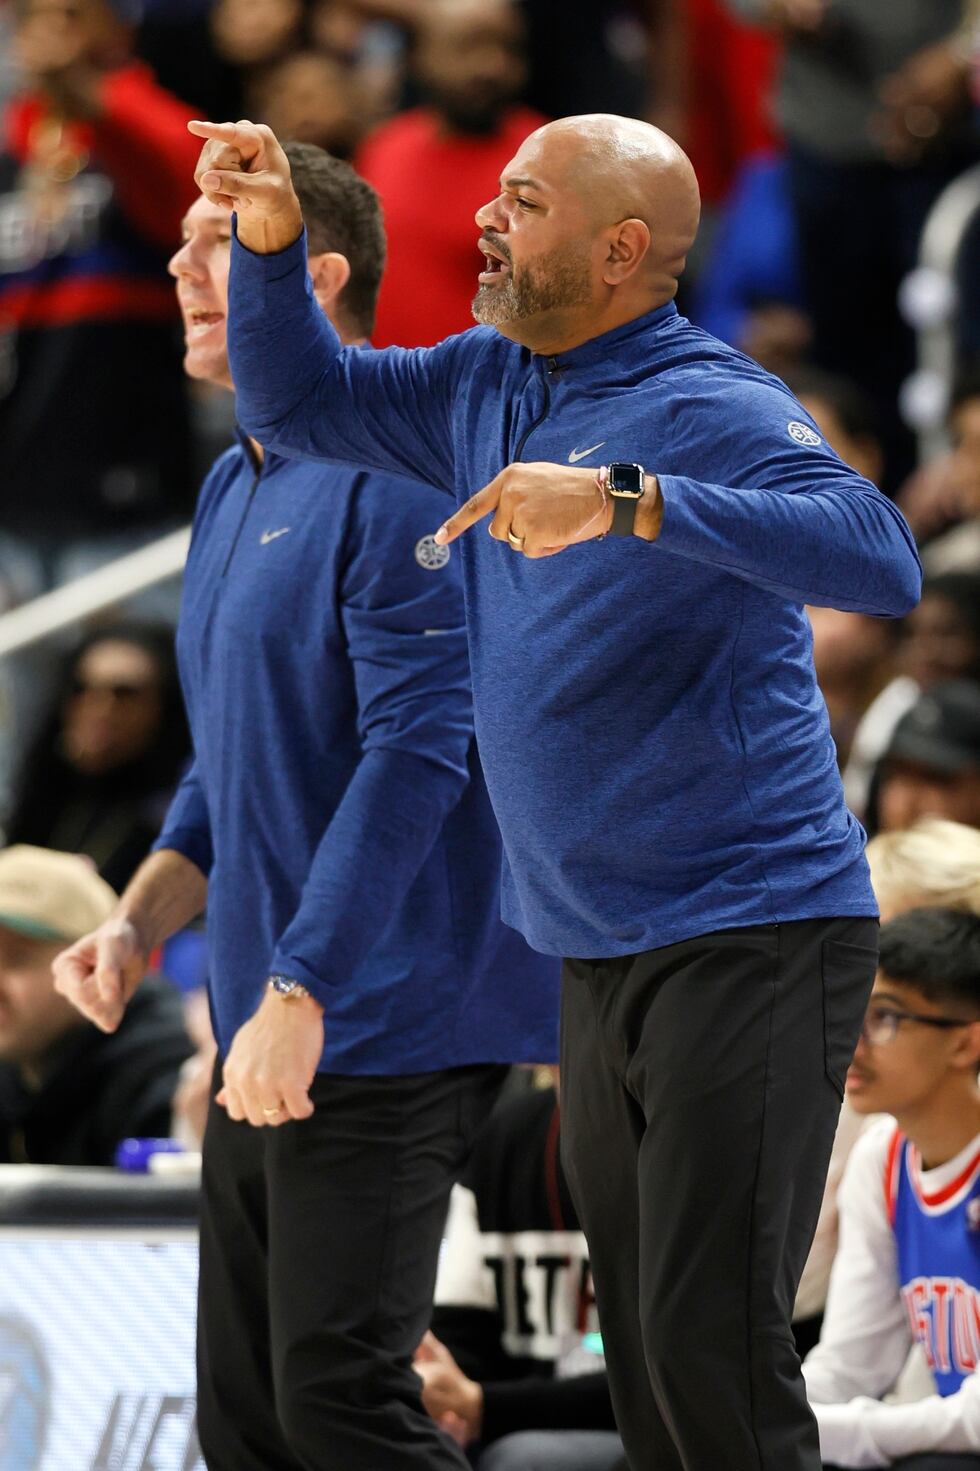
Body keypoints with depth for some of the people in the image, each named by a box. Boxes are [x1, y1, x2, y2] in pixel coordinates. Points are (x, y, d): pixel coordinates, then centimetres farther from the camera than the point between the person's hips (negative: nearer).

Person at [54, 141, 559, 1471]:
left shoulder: (395, 476, -13)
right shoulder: (234, 488, 18)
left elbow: (418, 748, -21)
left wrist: (301, 992, -24)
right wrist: (138, 926, 11)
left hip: (386, 1035, -10)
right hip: (268, 1033, 10)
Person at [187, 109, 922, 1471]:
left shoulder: (709, 409, -14)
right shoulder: (488, 384, 11)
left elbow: (880, 556, -30)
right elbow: (297, 404, 24)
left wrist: (622, 499, -35)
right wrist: (269, 236, 6)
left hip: (750, 935, -9)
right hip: (599, 952, 9)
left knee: (714, 1354, -16)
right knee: (637, 1346, 12)